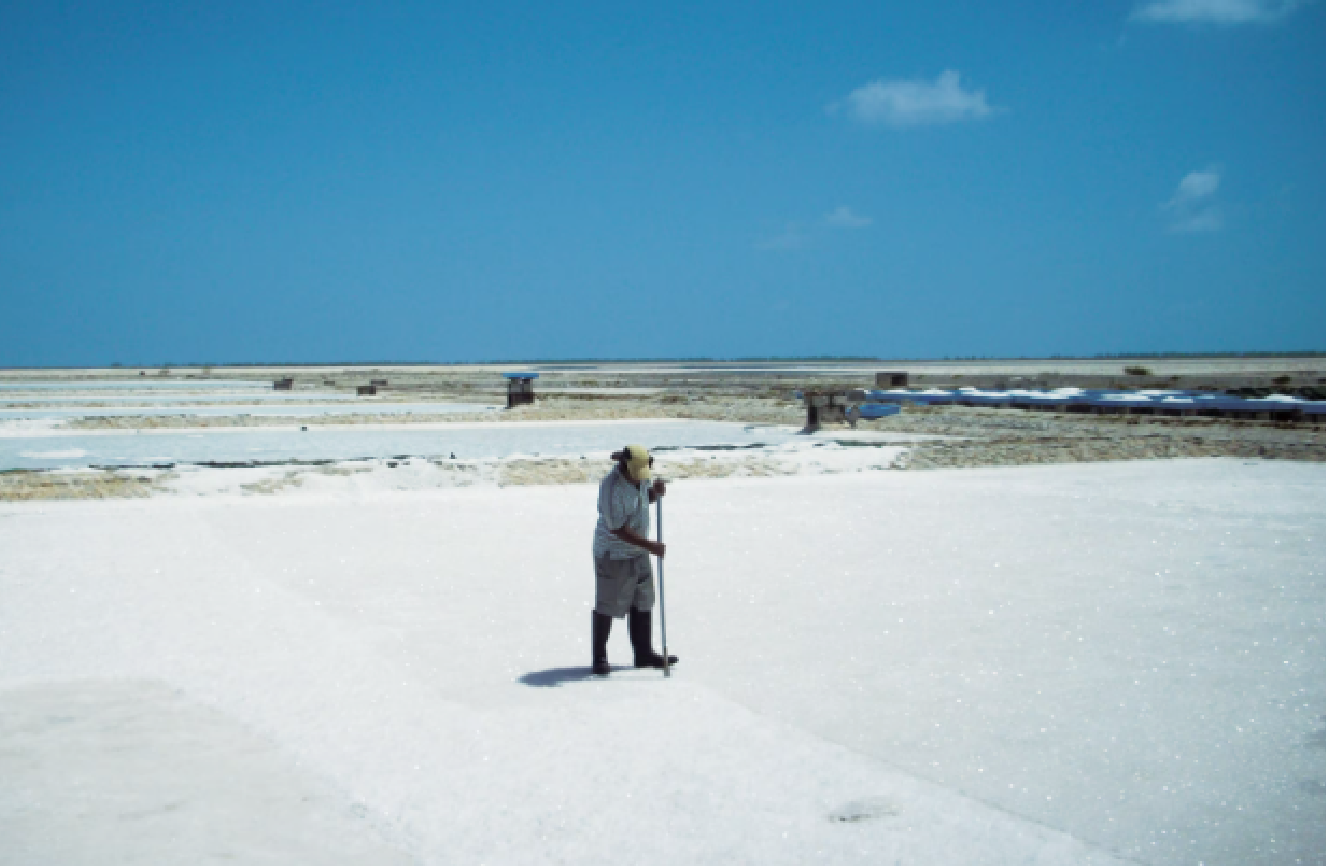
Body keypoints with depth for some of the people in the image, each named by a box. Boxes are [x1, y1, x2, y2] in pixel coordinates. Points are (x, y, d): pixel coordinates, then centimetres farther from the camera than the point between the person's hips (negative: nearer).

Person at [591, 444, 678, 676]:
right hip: (614, 554, -8)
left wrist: (656, 491, -6)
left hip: (638, 552, 8)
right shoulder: (611, 489, -26)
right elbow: (619, 529, -25)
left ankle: (644, 653, 24)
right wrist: (650, 545, -27)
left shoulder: (640, 476, -2)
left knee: (642, 604, 13)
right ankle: (599, 657, 12)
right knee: (607, 607, 1)